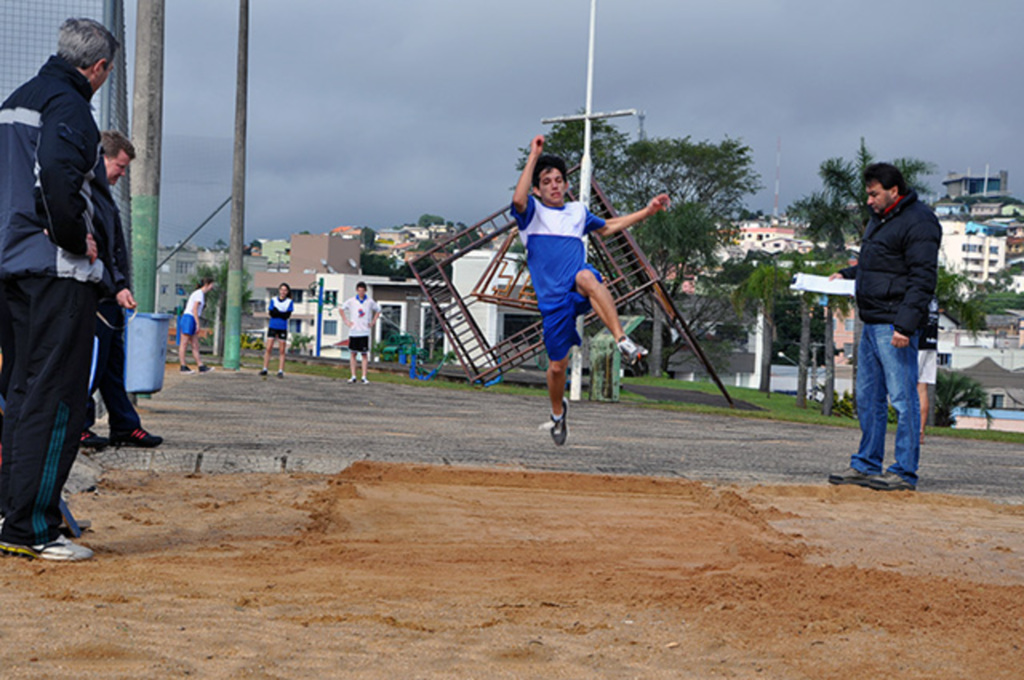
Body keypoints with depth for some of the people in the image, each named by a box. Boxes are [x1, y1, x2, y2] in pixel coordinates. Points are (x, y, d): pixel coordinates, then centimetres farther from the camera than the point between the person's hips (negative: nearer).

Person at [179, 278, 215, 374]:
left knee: (195, 346, 5)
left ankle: (201, 367, 3)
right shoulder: (199, 293, -9)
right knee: (184, 344, -7)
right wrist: (198, 324, -19)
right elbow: (194, 309, -17)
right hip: (189, 319, -10)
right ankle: (183, 367, -6)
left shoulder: (200, 294, 20)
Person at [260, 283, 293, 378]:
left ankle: (280, 371, 0)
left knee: (282, 351, -2)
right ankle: (264, 369, 1)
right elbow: (271, 313, -4)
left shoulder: (289, 302, 4)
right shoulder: (273, 300, 7)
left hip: (282, 328, -1)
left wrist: (276, 312, -10)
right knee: (268, 349, -4)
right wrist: (282, 313, -12)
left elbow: (287, 315, -7)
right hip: (272, 327, 1)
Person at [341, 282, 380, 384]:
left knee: (365, 354, -2)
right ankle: (353, 376, 8)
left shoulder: (370, 301, 1)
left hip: (365, 332, -1)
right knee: (352, 353, 3)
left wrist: (373, 322, 7)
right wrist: (346, 321, 7)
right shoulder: (351, 301, 2)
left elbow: (378, 310, 16)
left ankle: (364, 377, 0)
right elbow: (342, 309, 16)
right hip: (353, 331, 1)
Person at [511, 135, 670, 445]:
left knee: (586, 277, -37)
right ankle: (558, 411, 36)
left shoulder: (578, 211, 19)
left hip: (580, 292, 1)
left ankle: (622, 340, -43)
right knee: (557, 365, 5)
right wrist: (534, 157, -19)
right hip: (552, 298, -1)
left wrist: (647, 211, 34)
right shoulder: (532, 211, 5)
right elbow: (518, 199, -20)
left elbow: (607, 227, 38)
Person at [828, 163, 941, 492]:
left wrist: (905, 325, -25)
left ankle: (905, 473, -3)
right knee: (868, 398, 14)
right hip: (872, 323, 10)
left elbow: (923, 279, -19)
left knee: (902, 398, -6)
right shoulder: (880, 218, 18)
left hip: (895, 326, -10)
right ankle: (866, 466, 21)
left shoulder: (918, 223, -13)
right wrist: (848, 274, 15)